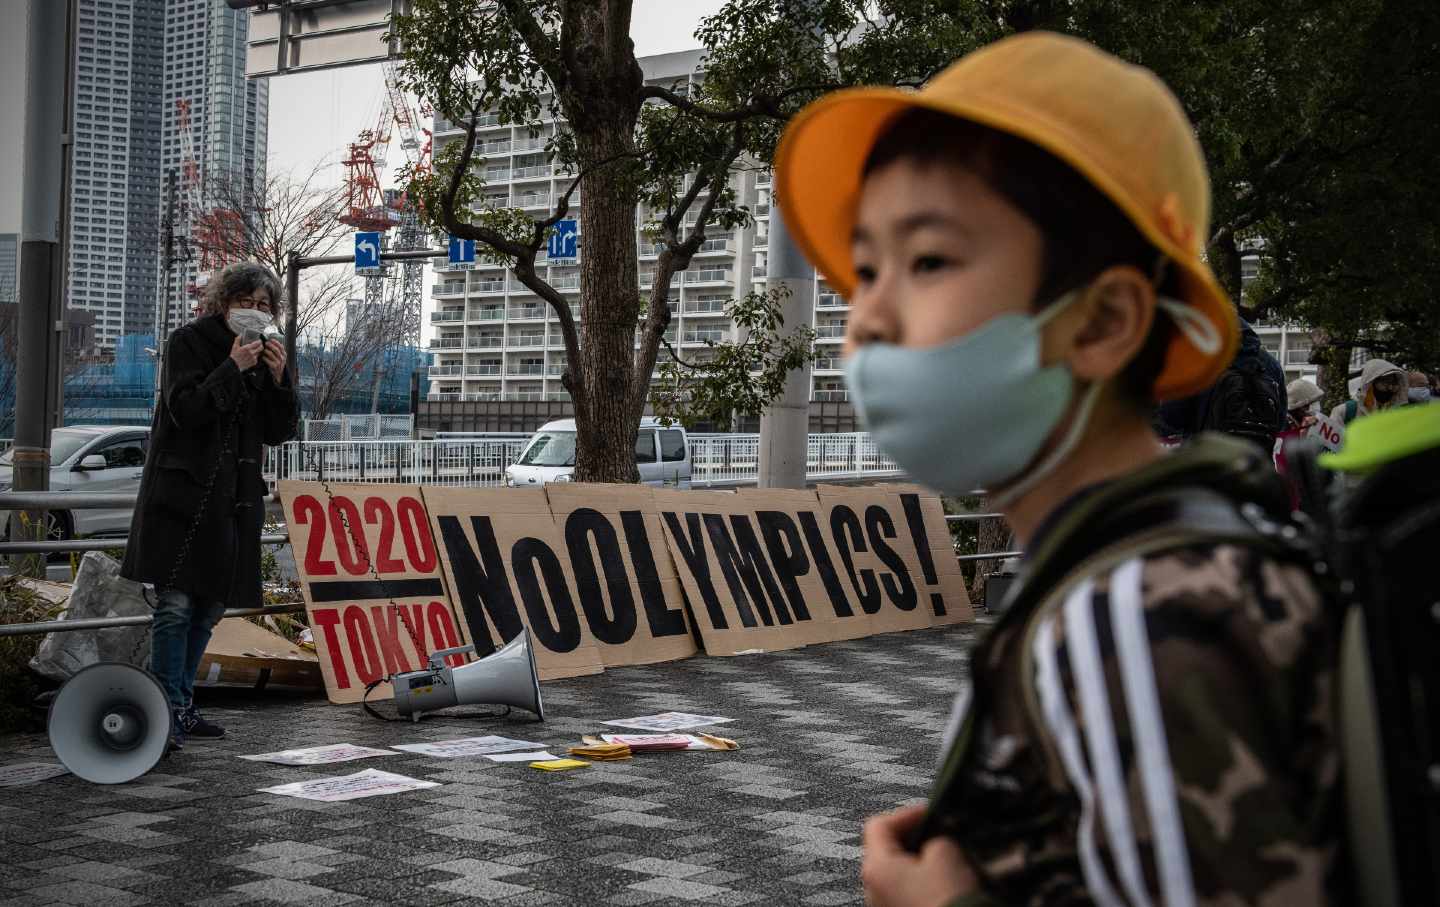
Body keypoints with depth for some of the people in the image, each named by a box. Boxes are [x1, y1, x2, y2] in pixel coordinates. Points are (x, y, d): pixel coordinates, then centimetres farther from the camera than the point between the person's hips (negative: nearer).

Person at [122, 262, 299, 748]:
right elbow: (185, 410, -14)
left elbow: (279, 433, 9)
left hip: (235, 498, 6)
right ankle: (169, 711, -10)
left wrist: (278, 379, -5)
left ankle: (183, 706, 17)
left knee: (209, 607, 9)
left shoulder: (264, 355, 14)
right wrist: (232, 368, -18)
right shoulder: (189, 342, -2)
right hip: (183, 491, -6)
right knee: (176, 603, -12)